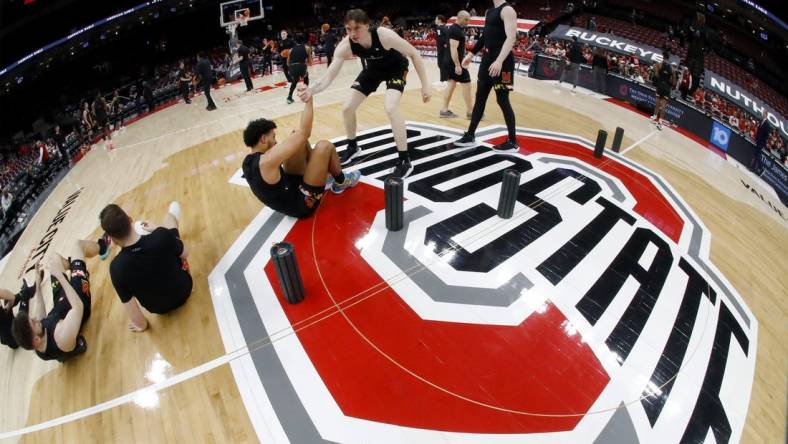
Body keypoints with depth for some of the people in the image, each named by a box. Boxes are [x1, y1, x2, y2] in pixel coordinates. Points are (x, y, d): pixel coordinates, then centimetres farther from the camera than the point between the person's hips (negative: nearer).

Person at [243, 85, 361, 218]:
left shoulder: (248, 163, -1)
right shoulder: (267, 161, -28)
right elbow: (304, 132, -27)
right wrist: (309, 100, -19)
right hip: (303, 203, -9)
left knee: (298, 140, 6)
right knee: (324, 146, -13)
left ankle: (321, 170, 24)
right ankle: (341, 182, 13)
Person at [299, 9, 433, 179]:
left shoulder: (384, 35, -37)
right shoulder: (345, 46, -27)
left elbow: (414, 54, -25)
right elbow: (329, 76, -28)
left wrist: (425, 85, -27)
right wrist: (312, 90, -49)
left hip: (396, 67, -5)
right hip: (373, 69, 5)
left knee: (391, 107, -29)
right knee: (347, 108, 2)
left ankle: (405, 161, -17)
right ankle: (352, 147, 29)